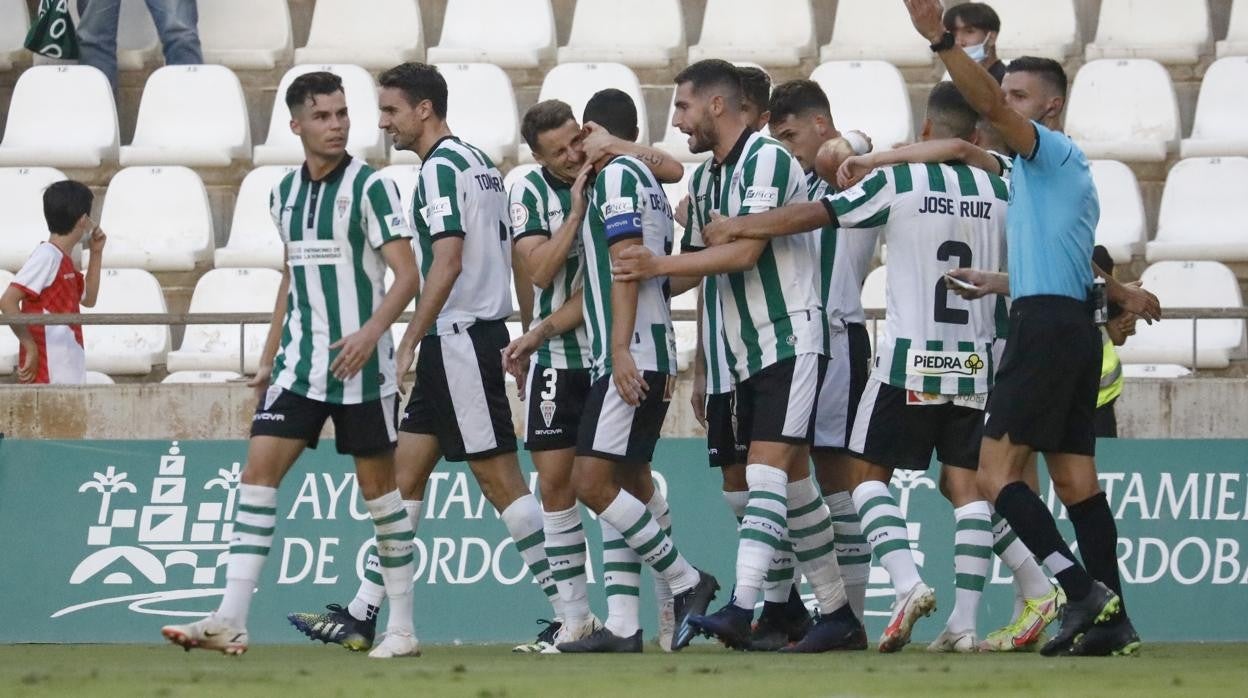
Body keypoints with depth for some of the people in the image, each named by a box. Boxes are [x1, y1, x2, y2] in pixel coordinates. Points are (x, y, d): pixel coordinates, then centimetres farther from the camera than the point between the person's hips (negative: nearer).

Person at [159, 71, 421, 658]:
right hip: (299, 363, 5)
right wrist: (268, 359, 19)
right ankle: (231, 620, -11)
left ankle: (402, 627, 11)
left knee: (377, 484, 2)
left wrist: (371, 331, -29)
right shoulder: (284, 195, 10)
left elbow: (406, 275, -14)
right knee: (259, 467, -7)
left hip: (359, 365, -5)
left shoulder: (370, 187, -8)